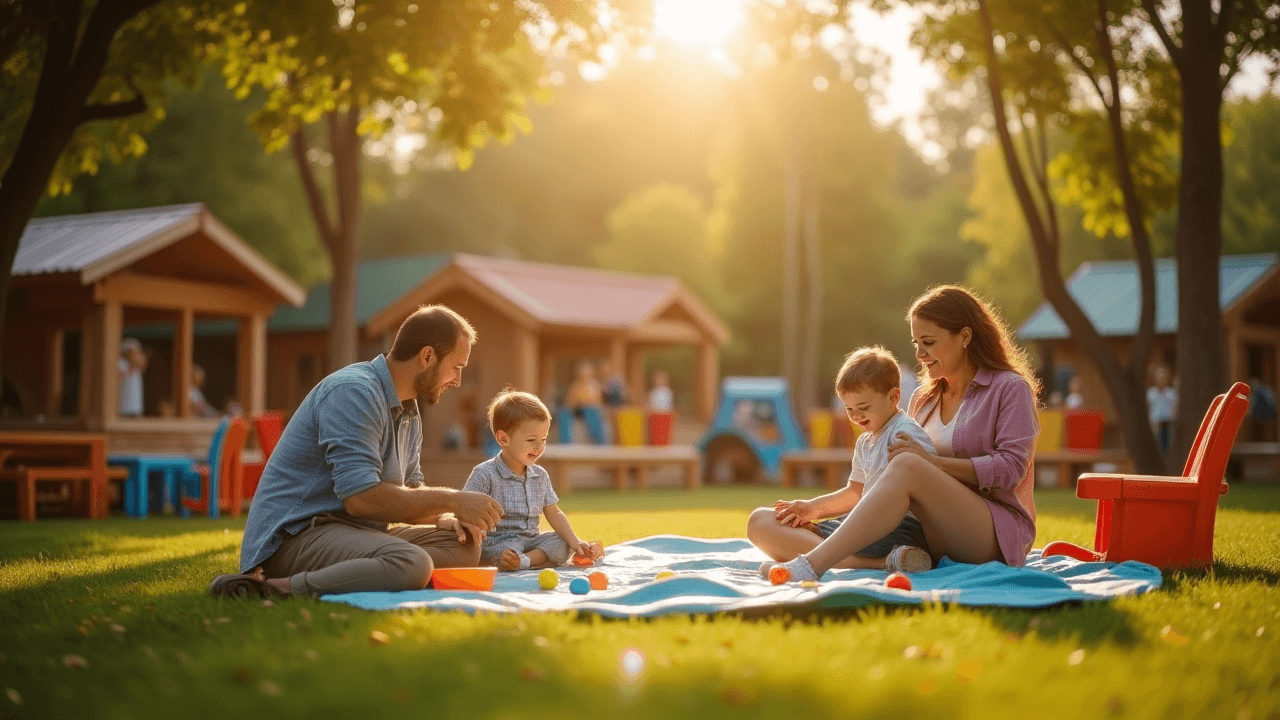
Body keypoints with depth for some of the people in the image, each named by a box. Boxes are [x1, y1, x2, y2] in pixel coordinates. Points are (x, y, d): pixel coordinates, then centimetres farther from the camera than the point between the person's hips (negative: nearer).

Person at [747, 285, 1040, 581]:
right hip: (926, 538, 6)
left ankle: (810, 566, -48)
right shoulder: (923, 399, 24)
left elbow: (1012, 467, -9)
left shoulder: (1011, 388, 6)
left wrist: (932, 462, -16)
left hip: (999, 532, -6)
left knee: (907, 466, -38)